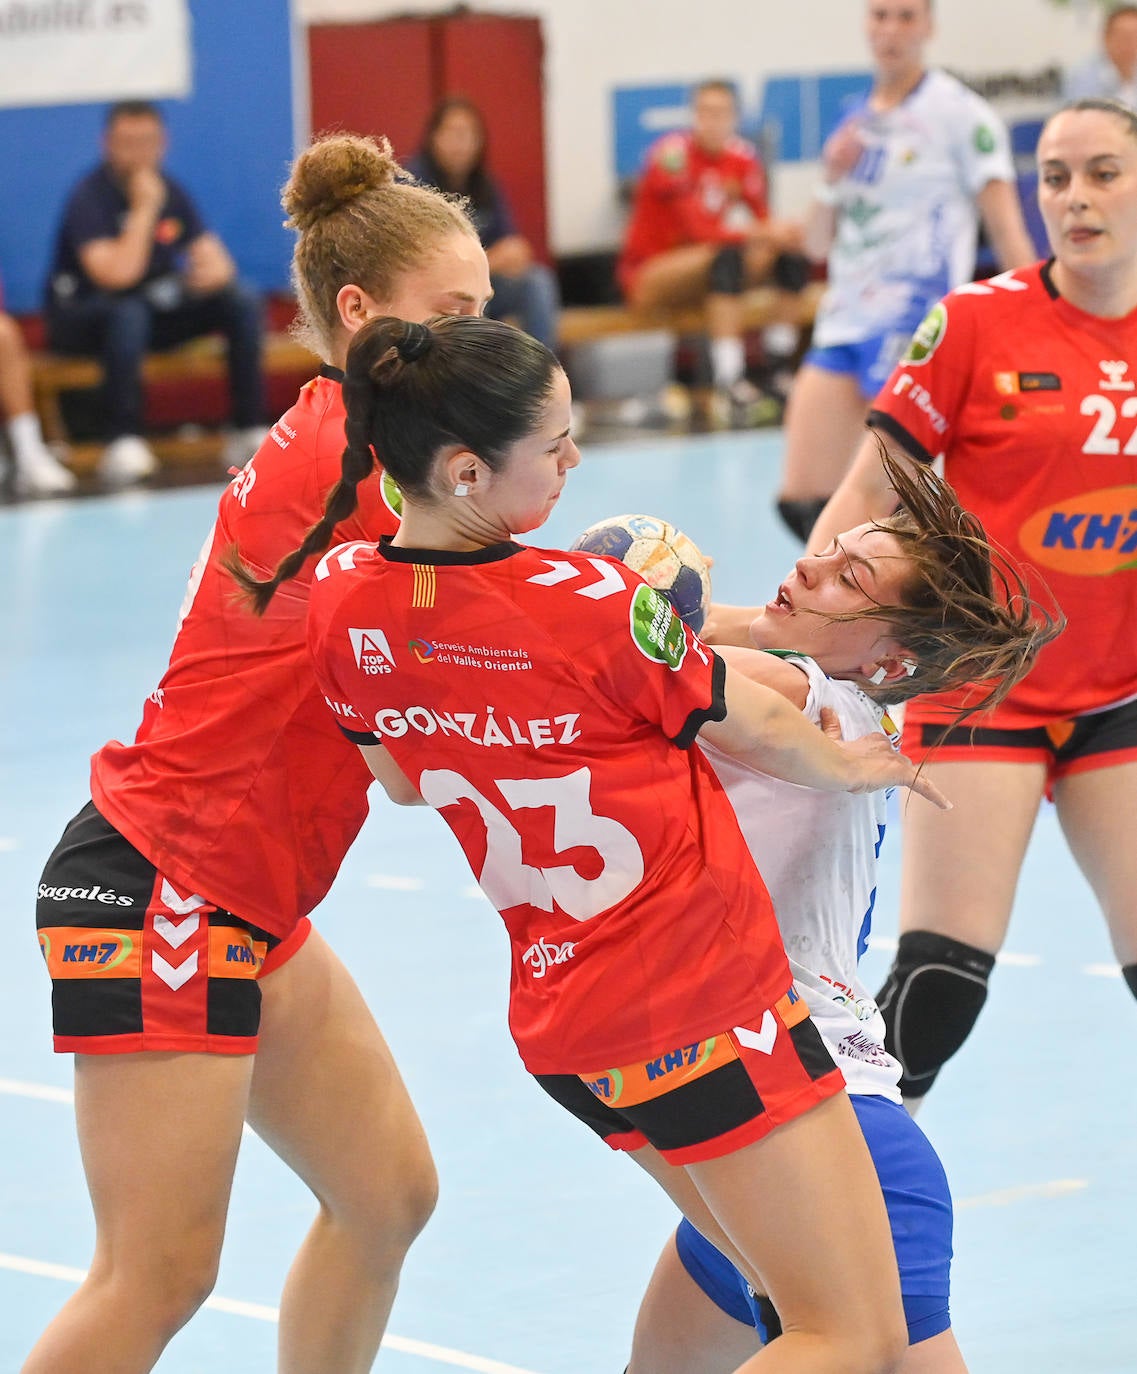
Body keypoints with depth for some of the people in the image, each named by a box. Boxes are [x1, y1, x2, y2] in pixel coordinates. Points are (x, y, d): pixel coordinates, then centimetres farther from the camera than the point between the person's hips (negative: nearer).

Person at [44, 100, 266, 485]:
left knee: (243, 302, -10)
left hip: (154, 310, 6)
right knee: (127, 312, -39)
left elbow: (215, 260, 2)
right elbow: (117, 276, -31)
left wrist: (213, 273, -23)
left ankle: (249, 432, -11)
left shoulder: (171, 192, 1)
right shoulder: (89, 198, -18)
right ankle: (123, 443, -37)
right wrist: (145, 208, -27)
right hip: (82, 319, -6)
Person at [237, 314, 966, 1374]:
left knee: (768, 1280, 23)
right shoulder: (591, 602, -22)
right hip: (704, 1008, -8)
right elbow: (759, 732, -4)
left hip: (557, 1024, 8)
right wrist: (849, 766, 18)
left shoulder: (340, 598, -4)